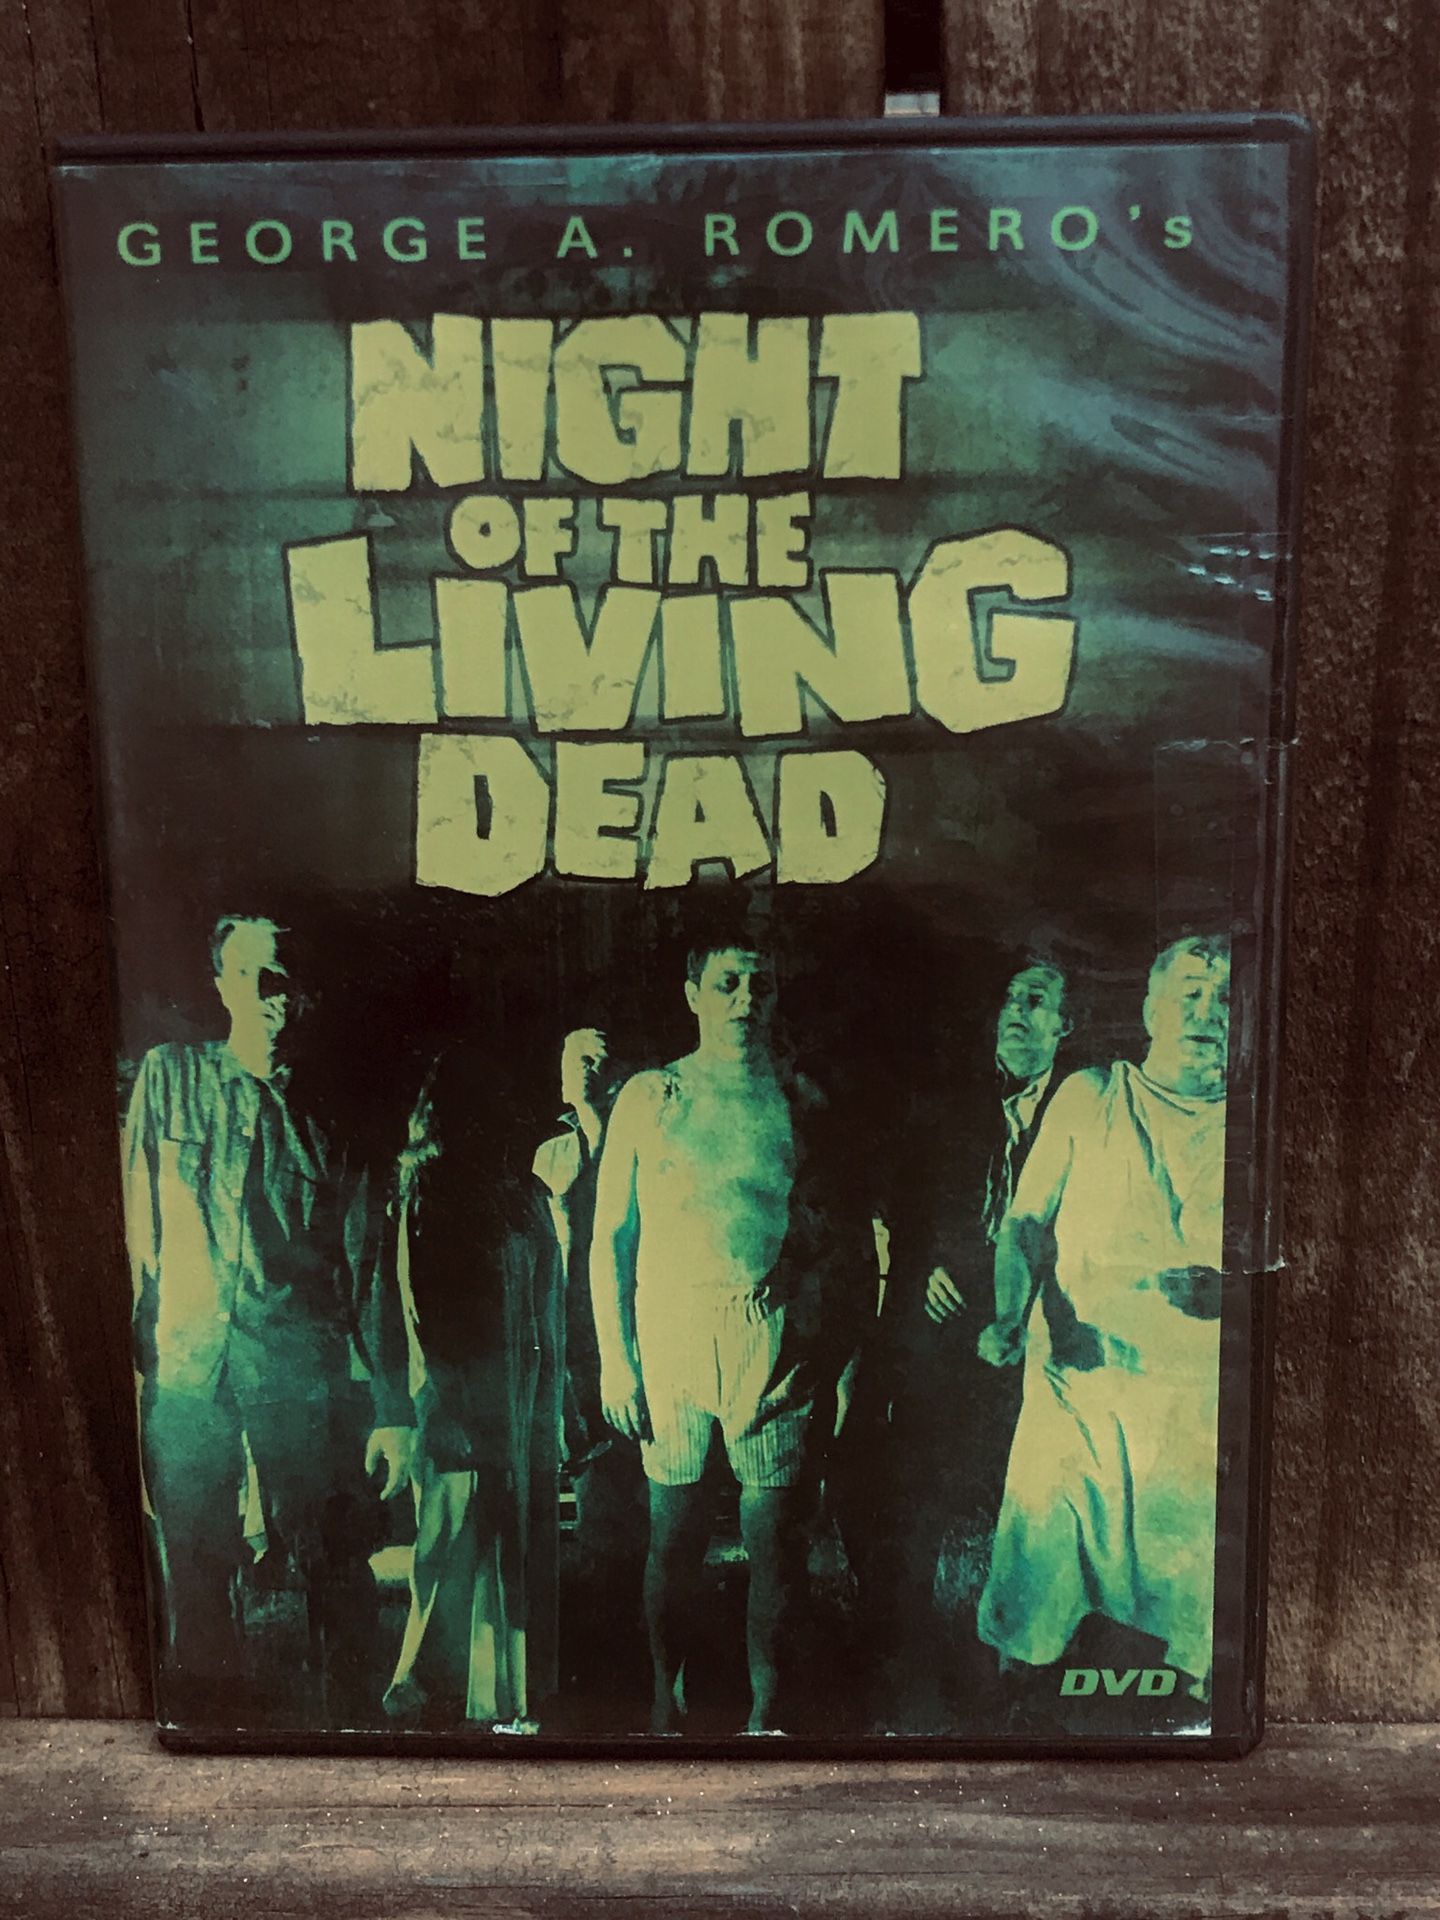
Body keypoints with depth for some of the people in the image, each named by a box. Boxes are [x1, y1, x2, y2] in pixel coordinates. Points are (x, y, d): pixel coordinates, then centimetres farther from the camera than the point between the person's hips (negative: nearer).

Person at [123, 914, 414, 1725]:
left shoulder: (329, 1112, 6)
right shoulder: (169, 1077, 8)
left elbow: (366, 1268, 8)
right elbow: (136, 1224, 8)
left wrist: (395, 1407, 4)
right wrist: (132, 1350, -1)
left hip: (305, 1374, 0)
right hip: (188, 1366, 1)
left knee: (334, 1563, 2)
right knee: (196, 1574, 7)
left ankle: (352, 1716, 19)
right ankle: (213, 1720, 25)